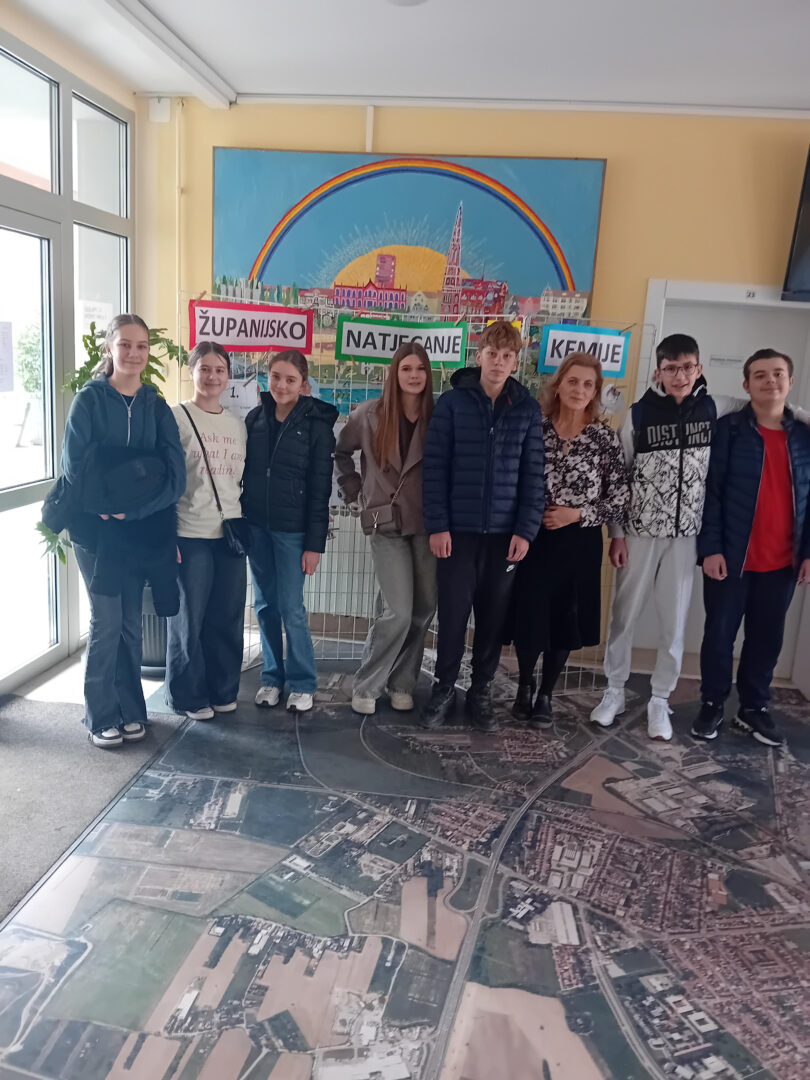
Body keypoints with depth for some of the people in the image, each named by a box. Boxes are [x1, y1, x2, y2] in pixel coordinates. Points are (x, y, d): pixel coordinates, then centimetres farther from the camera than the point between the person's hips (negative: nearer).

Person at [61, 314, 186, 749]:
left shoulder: (156, 407, 6)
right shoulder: (89, 399, -1)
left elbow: (174, 472, -4)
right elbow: (74, 464, -9)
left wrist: (134, 506, -15)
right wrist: (105, 506, -15)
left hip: (142, 530, 3)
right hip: (96, 526, -3)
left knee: (131, 623, 8)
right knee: (107, 621, -2)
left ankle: (130, 709, 20)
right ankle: (101, 717, 12)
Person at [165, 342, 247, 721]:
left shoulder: (238, 424, 13)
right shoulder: (176, 417, -3)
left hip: (231, 534, 5)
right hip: (190, 536, -4)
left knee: (228, 618, 8)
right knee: (189, 619, 4)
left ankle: (223, 690, 23)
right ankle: (189, 696, 18)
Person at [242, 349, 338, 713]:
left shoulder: (316, 424, -5)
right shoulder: (255, 418, 7)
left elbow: (320, 488, -6)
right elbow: (244, 471, 12)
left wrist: (315, 543, -10)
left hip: (292, 529, -4)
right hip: (255, 526, 4)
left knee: (291, 608, -3)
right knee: (265, 605, 10)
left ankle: (302, 683, 12)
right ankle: (272, 677, 23)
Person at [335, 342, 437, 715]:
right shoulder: (369, 415, -1)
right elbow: (339, 452, 13)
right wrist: (354, 490, 7)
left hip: (428, 524, 2)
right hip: (387, 526, -2)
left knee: (424, 609, 5)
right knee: (398, 612, -9)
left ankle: (402, 682, 23)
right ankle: (366, 685, 8)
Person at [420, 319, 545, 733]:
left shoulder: (528, 410, 5)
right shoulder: (452, 403, 0)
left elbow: (533, 474, 3)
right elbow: (434, 467, -3)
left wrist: (526, 530, -4)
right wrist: (437, 525, -9)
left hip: (505, 532, 2)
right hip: (458, 529, -1)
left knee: (493, 617, 9)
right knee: (453, 614, 3)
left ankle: (481, 693, 24)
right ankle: (443, 690, 21)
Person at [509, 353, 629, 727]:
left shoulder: (606, 438, -3)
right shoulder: (536, 427, -1)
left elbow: (620, 501, -2)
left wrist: (576, 515, -12)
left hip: (579, 544, 0)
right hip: (533, 538, 0)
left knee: (564, 620, 9)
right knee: (527, 616, 4)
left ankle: (546, 695, 28)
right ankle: (524, 686, 31)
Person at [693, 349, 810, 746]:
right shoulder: (728, 429, -4)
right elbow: (711, 492, -8)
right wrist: (710, 548, -14)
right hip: (731, 557, -3)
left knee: (767, 637, 11)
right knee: (720, 634, 5)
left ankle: (753, 708, 26)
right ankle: (712, 705, 21)